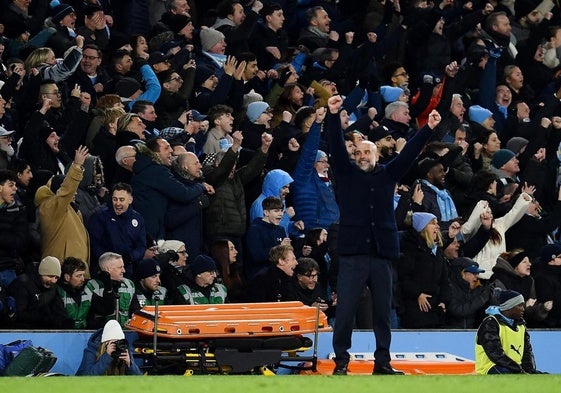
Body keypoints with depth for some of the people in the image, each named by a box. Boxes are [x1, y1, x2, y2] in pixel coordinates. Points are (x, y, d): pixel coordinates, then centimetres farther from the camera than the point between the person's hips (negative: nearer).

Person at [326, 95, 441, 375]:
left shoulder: (387, 175, 15)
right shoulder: (347, 174, 10)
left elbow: (408, 153, 10)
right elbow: (336, 147, -2)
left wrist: (428, 129, 0)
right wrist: (333, 116, -14)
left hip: (382, 253, 2)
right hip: (353, 254, -2)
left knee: (383, 311, 6)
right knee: (345, 310, -5)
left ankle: (382, 362, 13)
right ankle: (341, 362, 0)